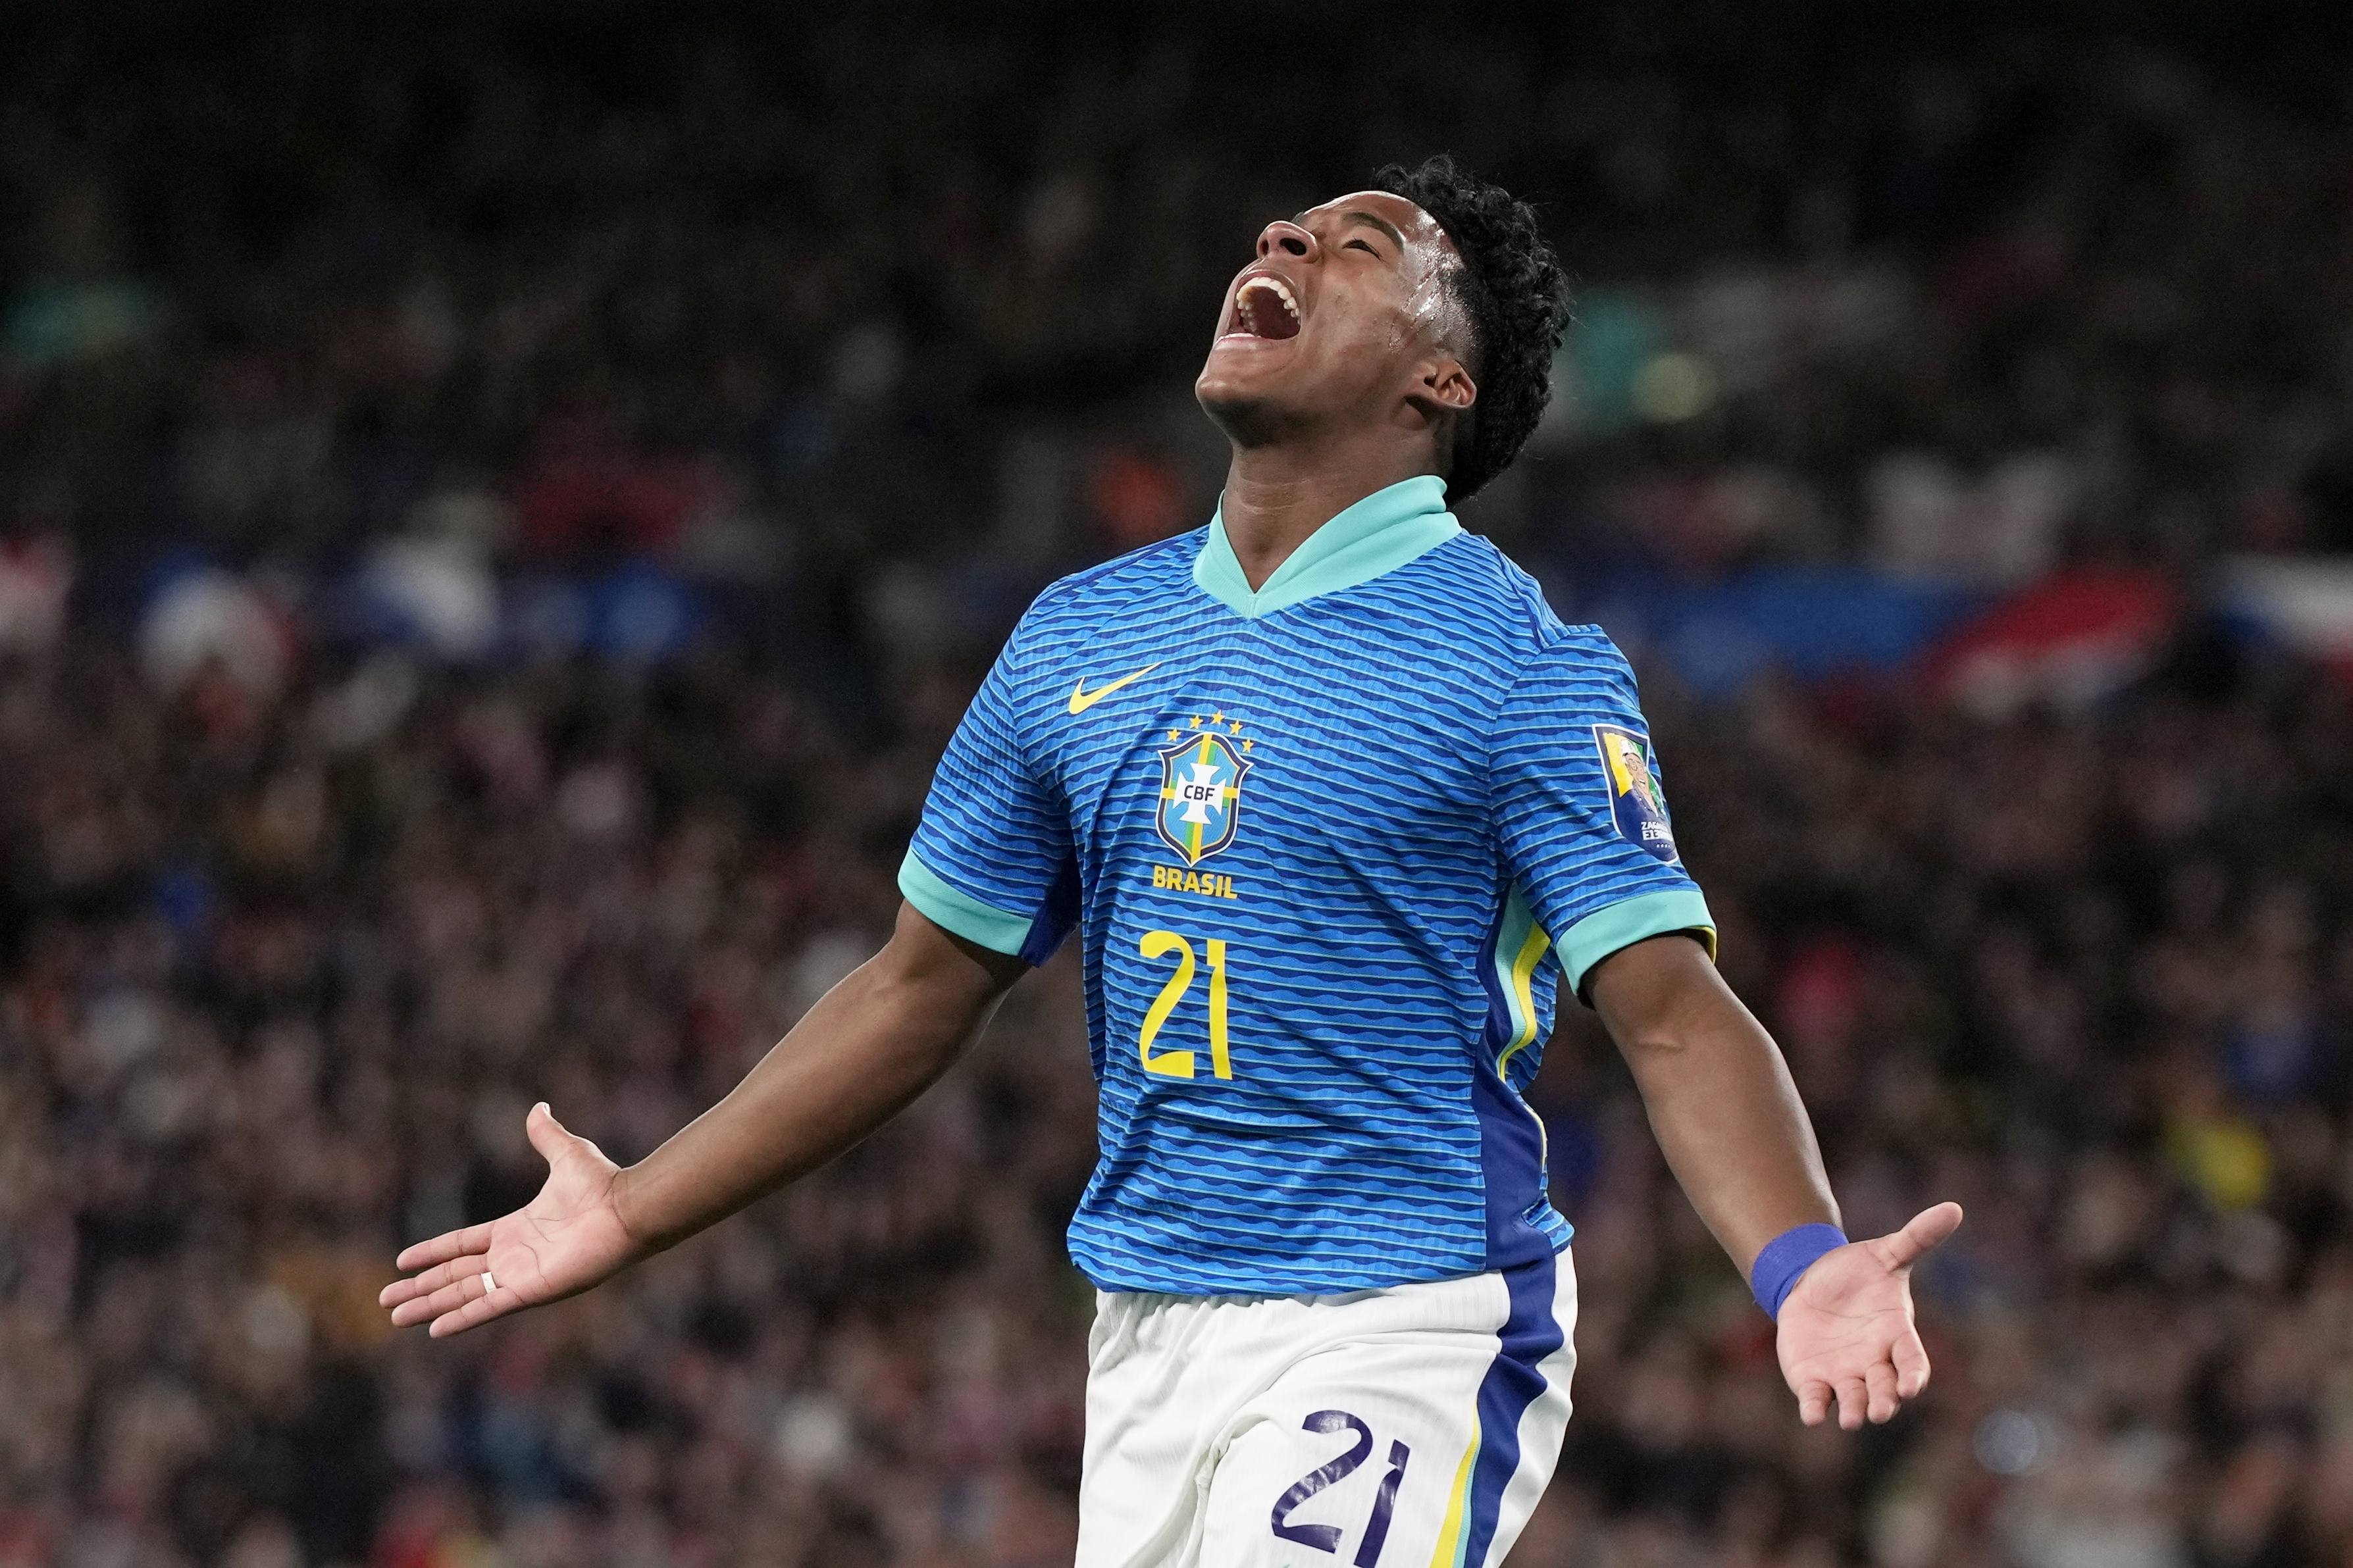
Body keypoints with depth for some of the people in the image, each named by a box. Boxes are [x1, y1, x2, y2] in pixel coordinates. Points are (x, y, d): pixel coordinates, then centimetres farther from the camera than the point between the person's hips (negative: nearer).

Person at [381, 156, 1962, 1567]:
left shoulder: (1521, 663, -6)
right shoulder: (1080, 638, 11)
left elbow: (1677, 1014, -14)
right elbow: (923, 990, 19)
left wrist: (1804, 1268, -31)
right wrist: (635, 1214, 20)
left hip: (1403, 1340, -6)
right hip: (1148, 1331, 6)